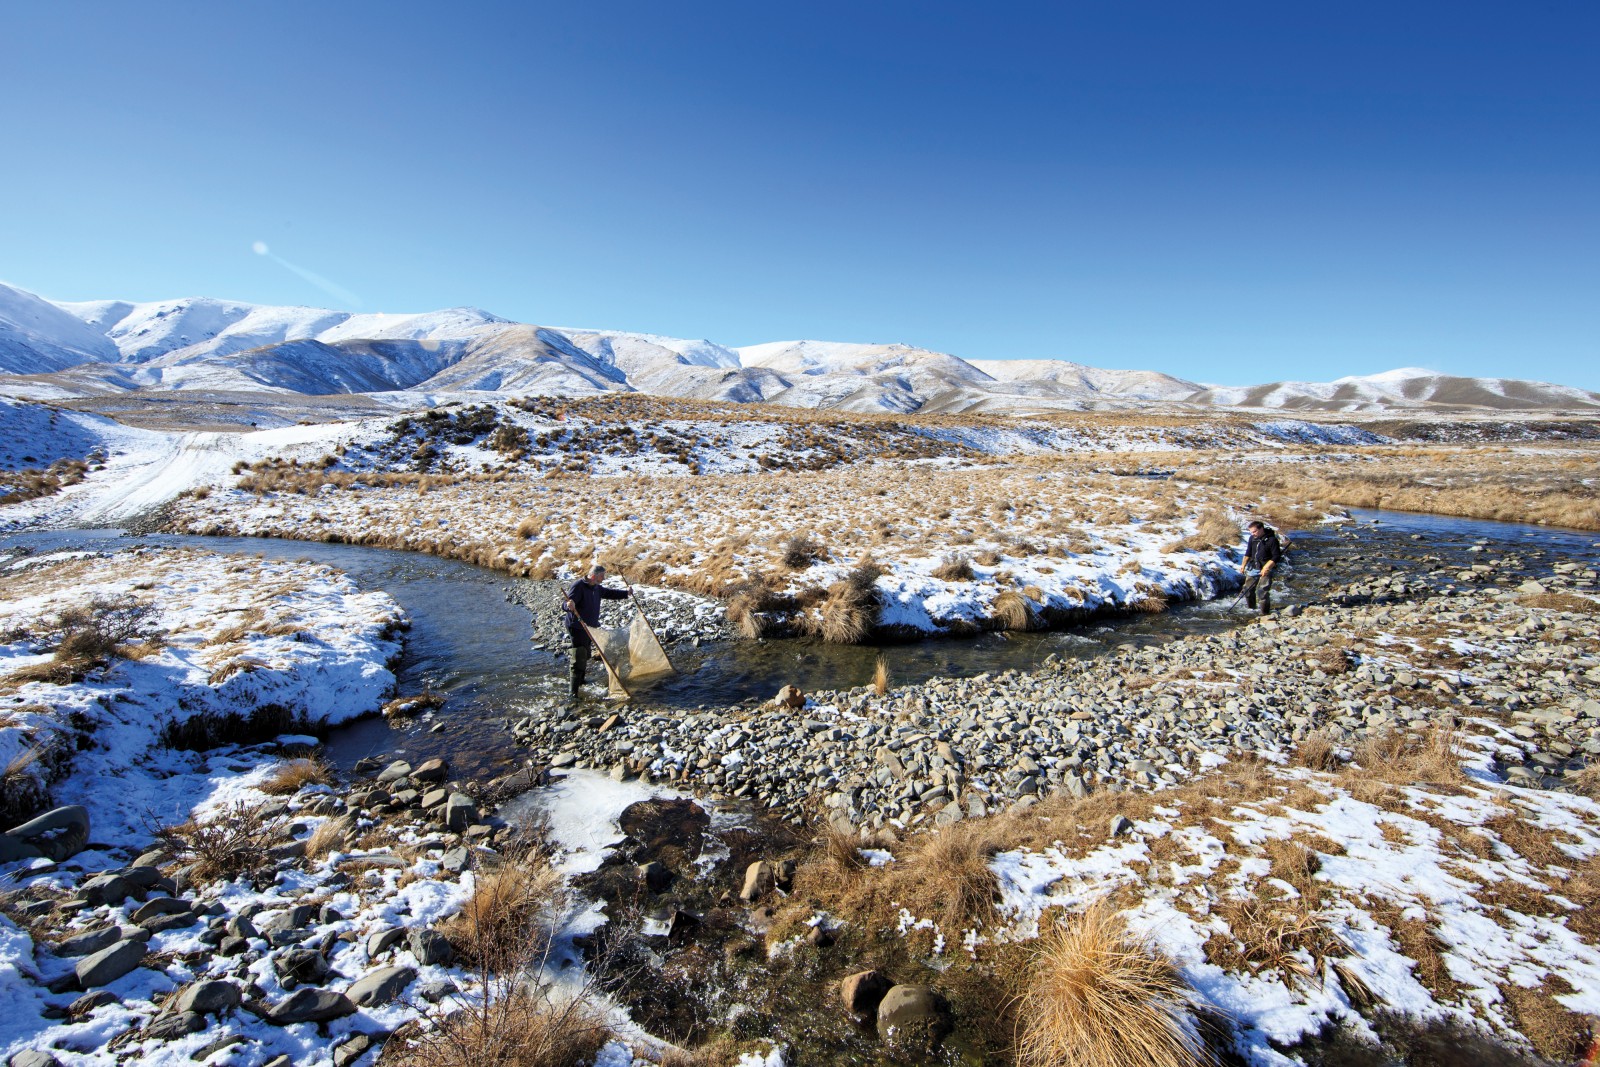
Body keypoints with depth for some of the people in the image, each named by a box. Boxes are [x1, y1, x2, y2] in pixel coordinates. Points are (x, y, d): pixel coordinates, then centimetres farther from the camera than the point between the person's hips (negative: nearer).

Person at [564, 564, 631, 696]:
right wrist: (569, 605, -51)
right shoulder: (578, 586, -21)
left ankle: (581, 682, 38)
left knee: (586, 656, 21)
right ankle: (574, 692, -8)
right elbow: (564, 605, -28)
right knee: (579, 658, -11)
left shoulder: (596, 588, 7)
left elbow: (609, 593, 21)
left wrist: (626, 593, 10)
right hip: (577, 628, -9)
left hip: (590, 627, 9)